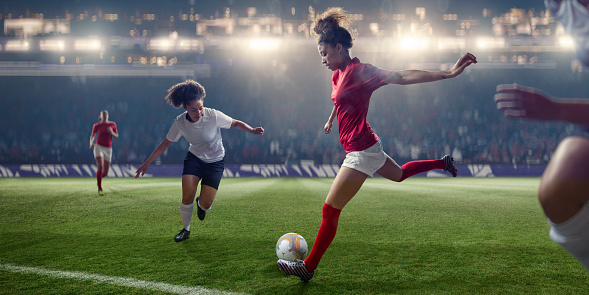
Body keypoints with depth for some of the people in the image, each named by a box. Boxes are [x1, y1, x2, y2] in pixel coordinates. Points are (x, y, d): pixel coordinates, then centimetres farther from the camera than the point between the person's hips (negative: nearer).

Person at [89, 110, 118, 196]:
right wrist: (91, 143, -10)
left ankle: (98, 180, 38)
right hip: (99, 147, -2)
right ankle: (100, 188, -10)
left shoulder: (112, 124, 7)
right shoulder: (96, 126, 2)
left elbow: (116, 136, 9)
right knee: (100, 167, -23)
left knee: (105, 173, 1)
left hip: (108, 149, 2)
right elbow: (92, 136, 11)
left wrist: (111, 132, -12)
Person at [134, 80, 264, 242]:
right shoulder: (180, 122, -16)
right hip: (194, 158, 2)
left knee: (206, 204, -10)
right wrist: (147, 163, -1)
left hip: (215, 161, -2)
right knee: (187, 196, -15)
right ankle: (185, 229, 12)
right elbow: (165, 143, -3)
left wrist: (252, 130, -30)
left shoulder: (213, 116, -25)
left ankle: (201, 204, 31)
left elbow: (236, 123, -11)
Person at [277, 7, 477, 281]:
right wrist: (331, 119, 44)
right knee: (399, 174, 35)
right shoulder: (338, 75, 6)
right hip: (366, 147, 9)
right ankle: (442, 163, 47)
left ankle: (308, 267, 5)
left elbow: (402, 77, -23)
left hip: (361, 151, -9)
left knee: (330, 211, -4)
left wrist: (447, 73, -28)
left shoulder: (359, 71, -20)